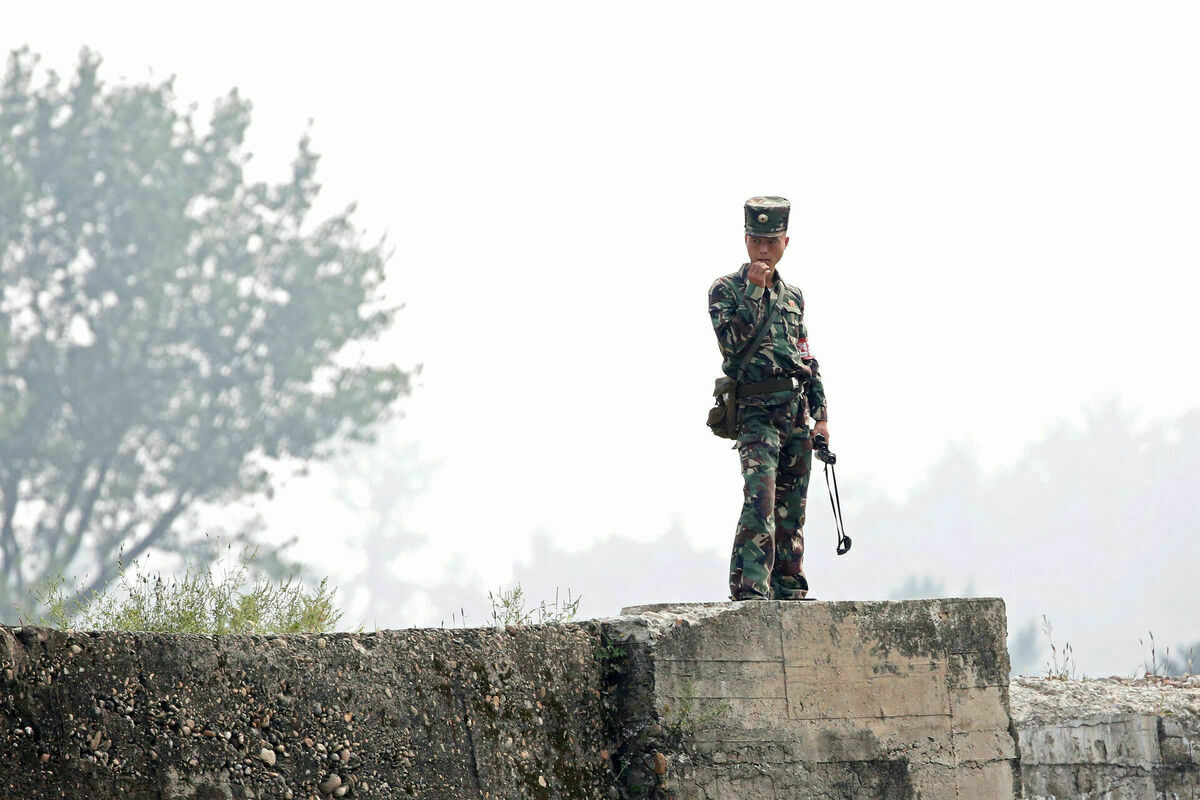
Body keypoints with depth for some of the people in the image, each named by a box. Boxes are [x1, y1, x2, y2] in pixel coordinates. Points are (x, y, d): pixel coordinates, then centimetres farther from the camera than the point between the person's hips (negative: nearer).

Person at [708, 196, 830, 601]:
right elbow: (733, 340, -16)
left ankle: (789, 590, 13)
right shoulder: (726, 289, 1)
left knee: (792, 509, 7)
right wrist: (754, 290, -18)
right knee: (760, 500, -20)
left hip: (797, 414, 6)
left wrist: (821, 415, 14)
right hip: (756, 411, -6)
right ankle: (750, 589, -25)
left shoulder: (793, 296, 18)